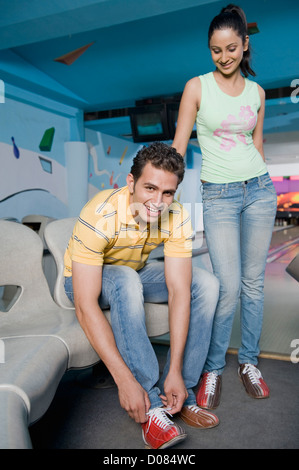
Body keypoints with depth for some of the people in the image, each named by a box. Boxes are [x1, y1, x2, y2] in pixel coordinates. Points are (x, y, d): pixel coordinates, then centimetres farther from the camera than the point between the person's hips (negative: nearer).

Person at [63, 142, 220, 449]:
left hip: (136, 274, 4)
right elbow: (85, 306, -37)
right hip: (86, 281, -4)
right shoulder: (99, 216, -34)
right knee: (127, 280, -38)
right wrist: (125, 380, -39)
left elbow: (179, 292, -24)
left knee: (206, 284, -15)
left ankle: (178, 395, -10)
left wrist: (175, 370, -30)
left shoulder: (176, 218, -21)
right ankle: (151, 404, -26)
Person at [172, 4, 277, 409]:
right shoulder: (197, 86, 2)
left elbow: (257, 143, 17)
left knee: (253, 282, 8)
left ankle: (249, 362, 25)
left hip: (259, 189, 4)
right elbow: (179, 145, -2)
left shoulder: (256, 91, 12)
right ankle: (212, 368, 13)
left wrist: (259, 188, 16)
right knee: (228, 287, -8)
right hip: (218, 195, -3)